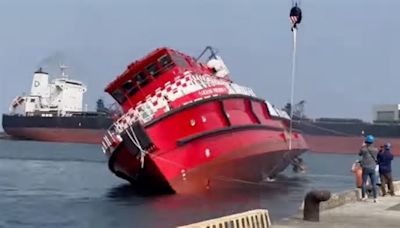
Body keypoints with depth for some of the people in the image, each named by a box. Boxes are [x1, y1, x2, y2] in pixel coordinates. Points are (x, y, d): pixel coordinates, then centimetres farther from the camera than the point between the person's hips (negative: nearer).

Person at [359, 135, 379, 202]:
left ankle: (363, 196, 9)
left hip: (365, 168, -2)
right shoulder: (375, 150, -3)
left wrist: (362, 146, 21)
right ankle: (375, 198, 4)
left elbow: (359, 154, 10)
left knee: (364, 182, 7)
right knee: (374, 184, 5)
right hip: (372, 168, 2)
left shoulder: (363, 149, -9)